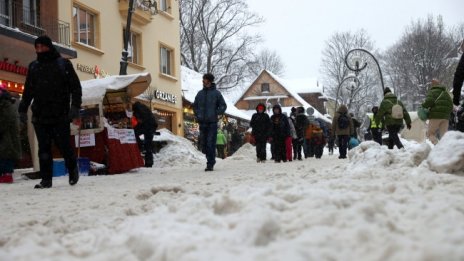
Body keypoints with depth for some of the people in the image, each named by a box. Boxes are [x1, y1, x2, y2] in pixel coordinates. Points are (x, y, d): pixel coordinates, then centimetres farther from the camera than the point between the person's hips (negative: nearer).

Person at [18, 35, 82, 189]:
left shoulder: (63, 64, 1)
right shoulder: (33, 67, 13)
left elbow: (75, 88, 0)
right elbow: (28, 90, 19)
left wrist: (75, 109, -9)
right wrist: (22, 109, 12)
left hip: (60, 116, -3)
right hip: (40, 116, 4)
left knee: (64, 146, -2)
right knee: (44, 149, 2)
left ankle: (73, 171, 23)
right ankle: (46, 179, 6)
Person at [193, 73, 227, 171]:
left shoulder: (216, 93, 0)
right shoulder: (200, 93, 12)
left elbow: (223, 106, 4)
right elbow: (195, 105, 23)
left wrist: (216, 114, -6)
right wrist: (197, 115, 10)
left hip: (212, 123, -4)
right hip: (202, 123, 4)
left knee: (211, 144, -8)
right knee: (203, 144, 7)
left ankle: (210, 164, -4)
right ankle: (211, 160, 26)